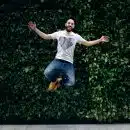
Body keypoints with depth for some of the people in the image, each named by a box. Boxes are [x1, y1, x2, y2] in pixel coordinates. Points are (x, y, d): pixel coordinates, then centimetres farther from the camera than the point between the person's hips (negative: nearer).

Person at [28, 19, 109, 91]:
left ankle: (59, 81, 19)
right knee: (47, 73, -28)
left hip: (69, 63, 0)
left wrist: (100, 40, -2)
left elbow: (87, 43, 8)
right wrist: (35, 29, 1)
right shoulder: (59, 33, 7)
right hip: (57, 60, 0)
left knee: (71, 82, -16)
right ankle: (54, 80, 10)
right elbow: (45, 36, 10)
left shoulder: (76, 36, 6)